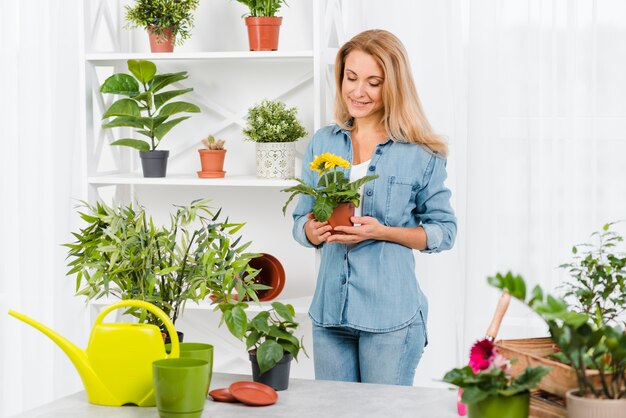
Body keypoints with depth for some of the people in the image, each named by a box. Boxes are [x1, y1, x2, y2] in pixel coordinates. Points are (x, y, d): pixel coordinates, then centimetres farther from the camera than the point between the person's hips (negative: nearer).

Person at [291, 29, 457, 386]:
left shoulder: (422, 154, -3)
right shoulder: (322, 143, 8)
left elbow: (444, 231, 0)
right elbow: (301, 220, 13)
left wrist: (382, 232, -15)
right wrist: (313, 230, -11)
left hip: (391, 316, -4)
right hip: (330, 310, 4)